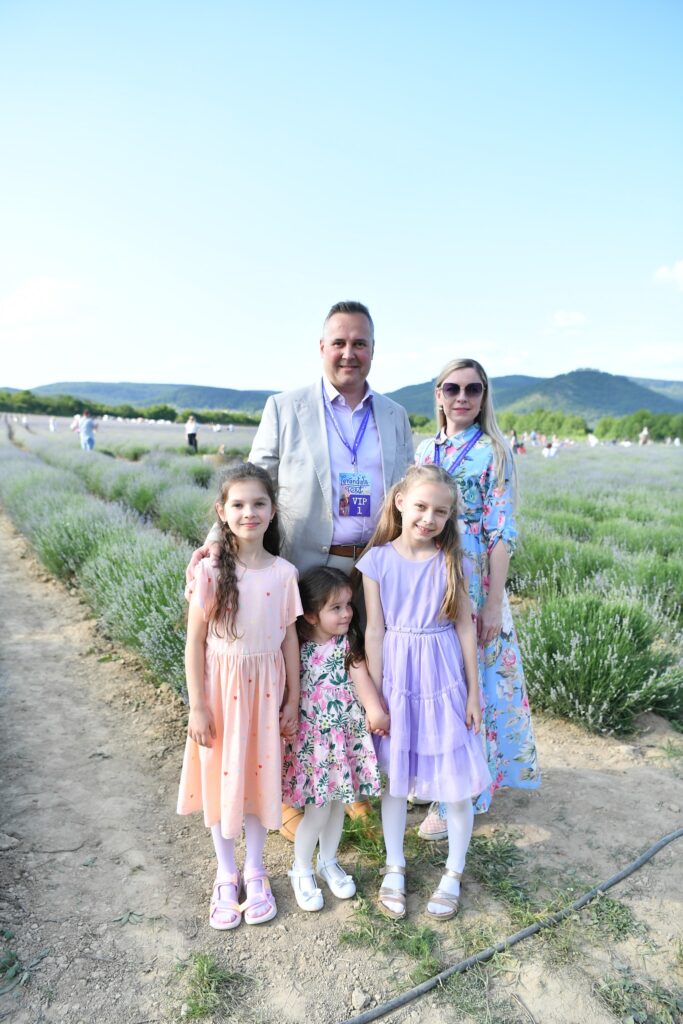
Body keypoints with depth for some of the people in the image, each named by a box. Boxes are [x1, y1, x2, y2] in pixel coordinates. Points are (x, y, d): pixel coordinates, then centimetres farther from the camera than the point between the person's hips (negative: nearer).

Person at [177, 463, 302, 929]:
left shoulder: (284, 572, -6)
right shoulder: (211, 571, -10)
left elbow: (290, 639, 1)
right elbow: (195, 642, -7)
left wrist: (293, 701, 3)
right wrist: (197, 706, -8)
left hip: (264, 687, 1)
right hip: (220, 686, -1)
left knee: (258, 775, 13)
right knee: (220, 777, 12)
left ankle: (255, 871, 36)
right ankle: (227, 875, 35)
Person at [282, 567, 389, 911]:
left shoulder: (348, 643, -5)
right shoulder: (296, 647, -12)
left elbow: (360, 675, -18)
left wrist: (375, 710, -32)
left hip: (345, 734, 3)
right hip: (311, 737, -3)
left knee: (337, 802, 17)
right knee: (317, 809, 2)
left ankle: (328, 861, 42)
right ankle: (301, 870, 28)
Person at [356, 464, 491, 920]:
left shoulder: (451, 561, -5)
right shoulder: (378, 561, -7)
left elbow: (465, 627, -1)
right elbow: (375, 631, -4)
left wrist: (474, 693, 0)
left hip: (444, 681, 0)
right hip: (397, 680, 0)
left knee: (456, 781, 8)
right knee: (395, 777, 15)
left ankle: (454, 873, 32)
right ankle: (395, 868, 36)